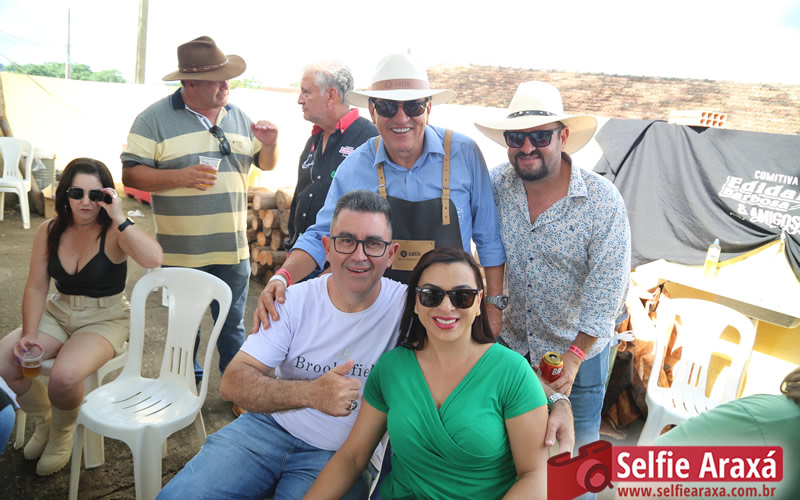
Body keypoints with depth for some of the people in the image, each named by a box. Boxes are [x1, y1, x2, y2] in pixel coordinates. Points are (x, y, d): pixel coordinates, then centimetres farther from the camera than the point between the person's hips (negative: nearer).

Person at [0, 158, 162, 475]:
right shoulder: (50, 231, 0)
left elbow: (153, 260, -35)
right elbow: (36, 287, 2)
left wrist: (120, 218, -34)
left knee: (64, 376, -29)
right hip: (58, 314, 5)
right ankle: (44, 421, 16)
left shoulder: (114, 232, -14)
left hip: (106, 319, -5)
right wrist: (29, 334, -9)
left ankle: (62, 432, 8)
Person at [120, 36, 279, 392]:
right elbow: (131, 175, -9)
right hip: (181, 250, -2)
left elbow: (265, 164, 14)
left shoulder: (238, 117, 9)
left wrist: (269, 144, -7)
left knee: (232, 323, 12)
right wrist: (180, 177, -22)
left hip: (233, 248, 3)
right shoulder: (155, 119, -6)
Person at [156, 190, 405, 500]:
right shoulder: (295, 300, -6)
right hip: (272, 426, 2)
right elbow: (232, 383, -12)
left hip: (341, 453, -2)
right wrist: (310, 393, -29)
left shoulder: (405, 307, -13)